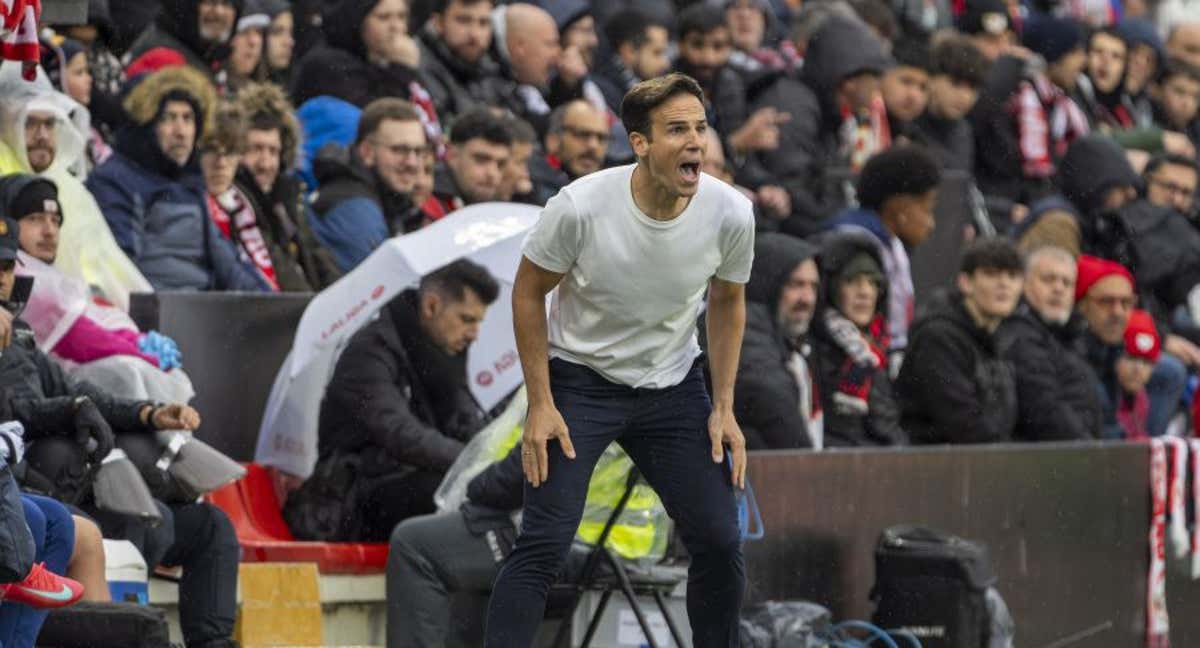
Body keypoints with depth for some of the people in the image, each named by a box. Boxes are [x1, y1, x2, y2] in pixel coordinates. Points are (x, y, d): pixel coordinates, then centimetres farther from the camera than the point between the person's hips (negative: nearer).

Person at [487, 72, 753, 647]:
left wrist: (724, 407, 0)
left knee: (719, 542, -1)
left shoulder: (730, 214, -17)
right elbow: (529, 292, -9)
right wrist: (540, 405, -11)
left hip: (673, 385, 3)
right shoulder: (580, 206, -26)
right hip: (579, 381, -3)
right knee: (543, 545, -14)